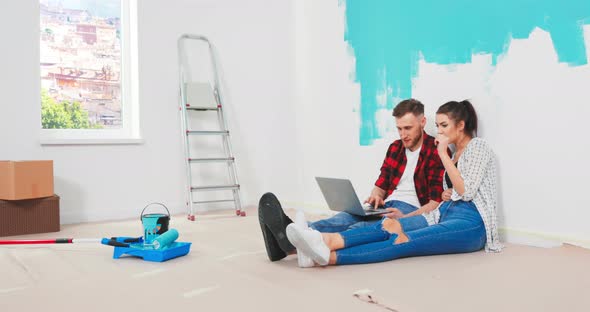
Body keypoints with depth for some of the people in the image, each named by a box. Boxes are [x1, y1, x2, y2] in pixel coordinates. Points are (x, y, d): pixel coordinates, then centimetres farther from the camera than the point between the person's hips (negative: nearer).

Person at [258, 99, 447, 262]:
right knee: (345, 218, -27)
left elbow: (437, 202, -8)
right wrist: (376, 196, -4)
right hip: (386, 208, 6)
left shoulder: (437, 152, -3)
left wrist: (404, 218, -22)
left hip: (413, 212, -6)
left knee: (361, 228, -36)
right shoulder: (395, 148, 18)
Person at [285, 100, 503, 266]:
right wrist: (446, 194, 6)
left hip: (469, 223, -7)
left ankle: (329, 256, -52)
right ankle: (327, 240, -48)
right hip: (446, 215, 7)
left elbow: (466, 191, -12)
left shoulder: (478, 146, 1)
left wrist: (443, 155, -10)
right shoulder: (455, 152, 24)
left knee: (405, 240, -32)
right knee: (390, 225, -24)